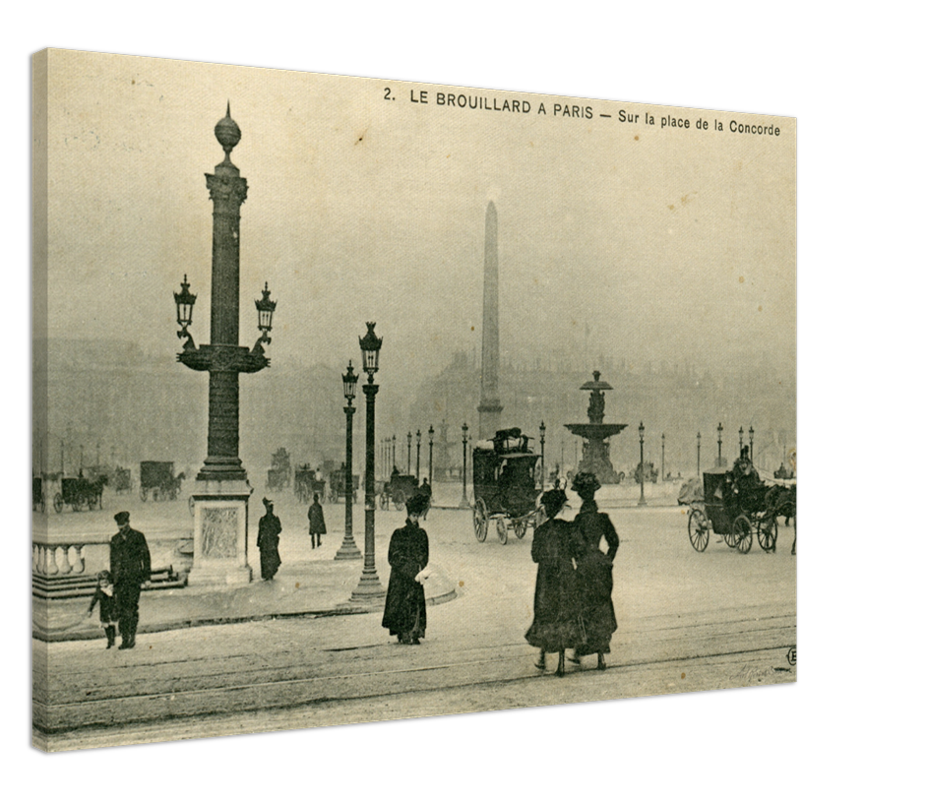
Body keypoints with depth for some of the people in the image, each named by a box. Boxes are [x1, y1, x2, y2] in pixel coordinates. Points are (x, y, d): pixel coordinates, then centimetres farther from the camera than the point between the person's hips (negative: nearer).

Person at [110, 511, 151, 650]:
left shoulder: (138, 536, 4)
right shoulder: (114, 540, 15)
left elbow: (146, 556, 5)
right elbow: (112, 560, 20)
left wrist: (146, 576, -1)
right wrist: (113, 581, 16)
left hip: (134, 577, -4)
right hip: (120, 579, 4)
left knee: (132, 608, -8)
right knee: (121, 610, 0)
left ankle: (132, 637, -2)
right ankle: (124, 638, 4)